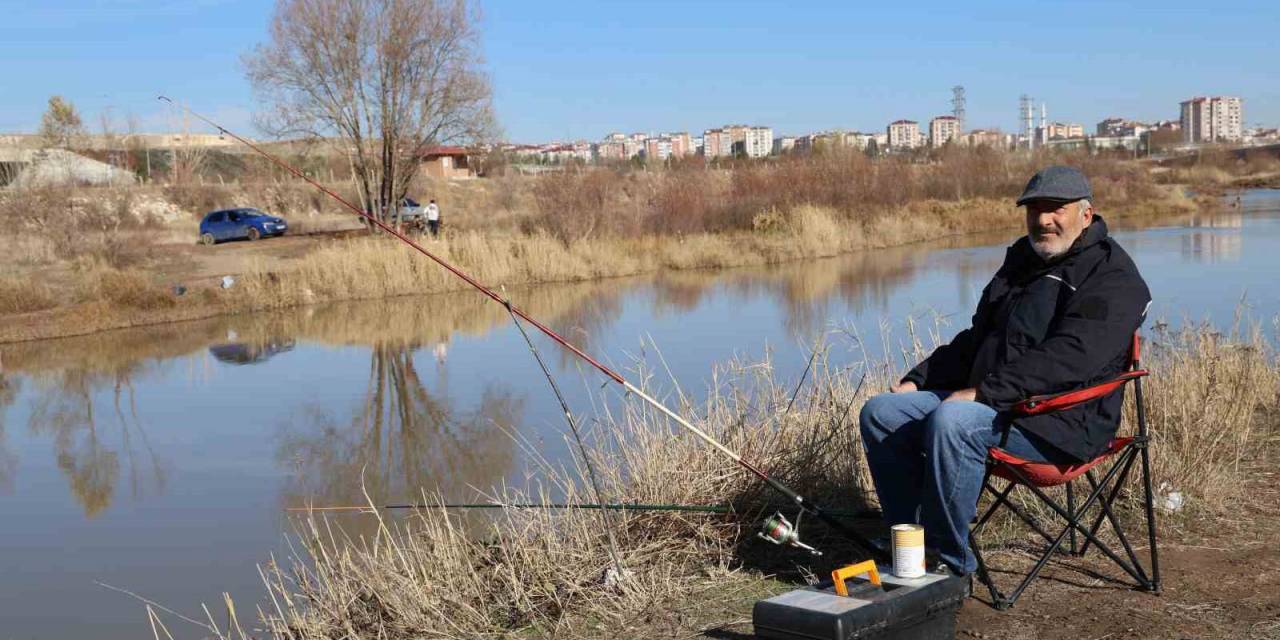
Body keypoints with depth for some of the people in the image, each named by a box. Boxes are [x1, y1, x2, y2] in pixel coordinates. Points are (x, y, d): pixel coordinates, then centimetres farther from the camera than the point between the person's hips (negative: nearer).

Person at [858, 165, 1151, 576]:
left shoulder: (1112, 276, -8)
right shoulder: (1023, 260, 20)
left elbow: (1069, 357, -23)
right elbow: (975, 339, 27)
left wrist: (984, 392, -26)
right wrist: (917, 380, 13)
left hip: (1061, 422, -9)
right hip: (991, 403, 9)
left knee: (951, 421, -35)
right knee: (881, 412, -3)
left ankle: (950, 564, -24)